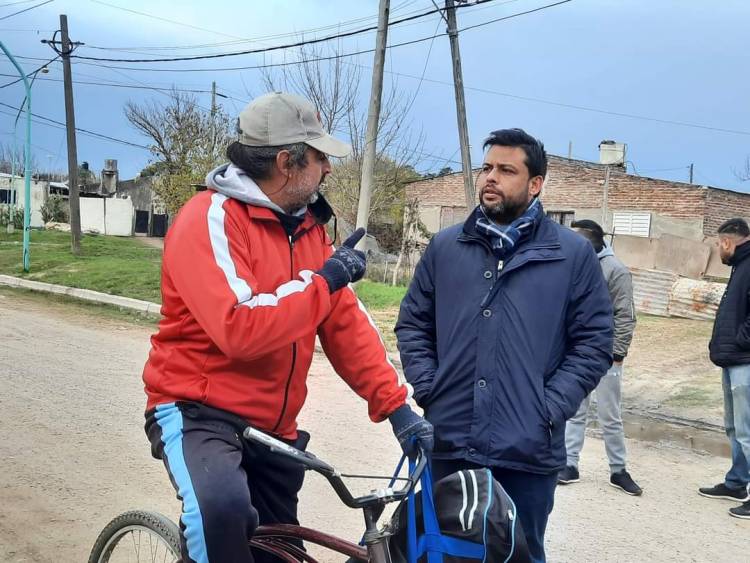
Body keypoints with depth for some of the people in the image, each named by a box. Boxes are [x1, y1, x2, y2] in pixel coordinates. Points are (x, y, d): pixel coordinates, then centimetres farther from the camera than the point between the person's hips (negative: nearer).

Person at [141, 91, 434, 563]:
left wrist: (395, 404, -5)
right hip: (200, 410, -7)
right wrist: (323, 280, -20)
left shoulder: (307, 225, 7)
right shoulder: (210, 219, -17)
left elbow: (346, 321, 4)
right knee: (223, 506, -37)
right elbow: (240, 329, -30)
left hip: (274, 427, 8)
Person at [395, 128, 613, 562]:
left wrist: (550, 409, -9)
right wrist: (428, 389, -1)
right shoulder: (445, 247, 8)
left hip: (529, 451, -2)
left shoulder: (573, 254, 0)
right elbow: (413, 323, 13)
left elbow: (594, 342, -1)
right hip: (448, 444, 2)